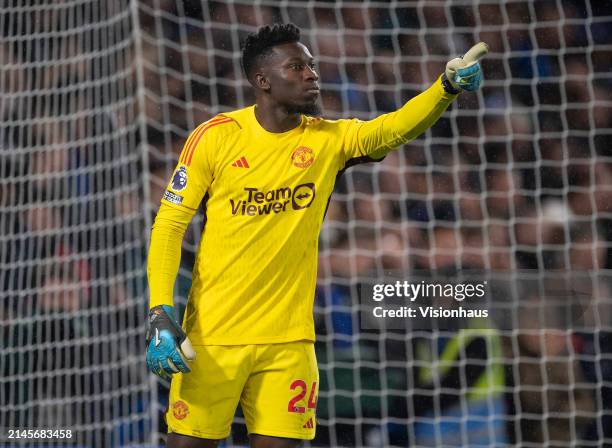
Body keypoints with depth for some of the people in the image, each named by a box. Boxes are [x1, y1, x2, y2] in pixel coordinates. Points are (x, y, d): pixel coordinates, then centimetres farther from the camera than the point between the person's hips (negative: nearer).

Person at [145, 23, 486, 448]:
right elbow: (169, 225, -3)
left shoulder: (328, 139, 2)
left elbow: (393, 129, -16)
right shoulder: (215, 136, -5)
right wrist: (160, 313, -12)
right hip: (212, 336, -2)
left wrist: (449, 85, -33)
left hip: (288, 340, 2)